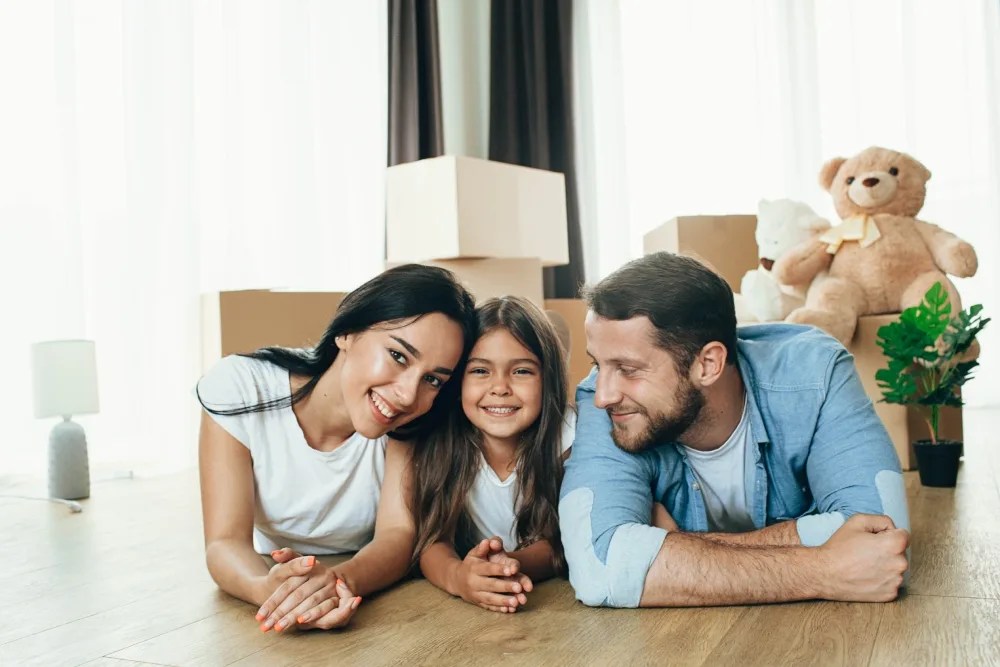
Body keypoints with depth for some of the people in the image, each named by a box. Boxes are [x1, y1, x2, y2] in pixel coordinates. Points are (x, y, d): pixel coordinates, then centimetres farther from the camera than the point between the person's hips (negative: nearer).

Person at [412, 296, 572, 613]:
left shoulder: (566, 438, -15)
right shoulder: (439, 440, -11)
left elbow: (558, 541, -14)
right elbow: (432, 540, -16)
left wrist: (514, 563, -36)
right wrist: (456, 575, -38)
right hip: (467, 609, 2)